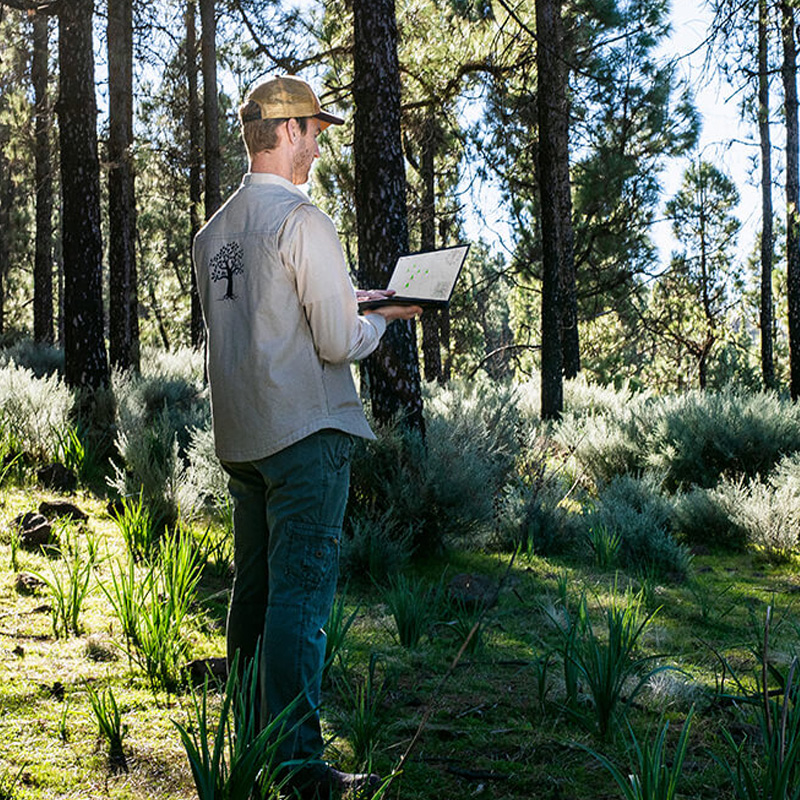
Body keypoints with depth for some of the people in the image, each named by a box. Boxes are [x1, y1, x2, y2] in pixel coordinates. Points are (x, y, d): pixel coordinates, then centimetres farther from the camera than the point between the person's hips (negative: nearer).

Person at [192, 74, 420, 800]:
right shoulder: (302, 221, -12)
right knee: (301, 593, -7)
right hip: (305, 429, -8)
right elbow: (338, 342, -15)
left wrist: (344, 300, 22)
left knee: (254, 587, 16)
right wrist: (382, 318, 5)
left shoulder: (213, 231, 13)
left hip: (239, 436, 8)